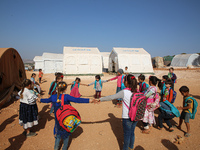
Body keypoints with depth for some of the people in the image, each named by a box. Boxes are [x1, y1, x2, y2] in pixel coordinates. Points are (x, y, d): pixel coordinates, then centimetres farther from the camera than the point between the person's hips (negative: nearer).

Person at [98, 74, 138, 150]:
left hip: (127, 117, -5)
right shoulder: (137, 91, -3)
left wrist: (100, 99, -6)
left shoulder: (124, 92, -19)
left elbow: (111, 97, -15)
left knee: (127, 134, 12)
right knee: (132, 132, 23)